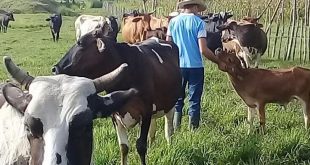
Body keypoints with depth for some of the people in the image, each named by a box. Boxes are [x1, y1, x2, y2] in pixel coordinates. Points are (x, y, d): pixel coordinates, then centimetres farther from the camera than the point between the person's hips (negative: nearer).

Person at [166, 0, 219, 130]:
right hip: (195, 66, -3)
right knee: (194, 100, 7)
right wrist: (218, 61, -1)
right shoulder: (199, 22, -8)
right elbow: (203, 50, -13)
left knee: (177, 99, 15)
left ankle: (175, 128, 15)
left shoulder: (173, 21, 3)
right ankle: (193, 129, 10)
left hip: (177, 66, 3)